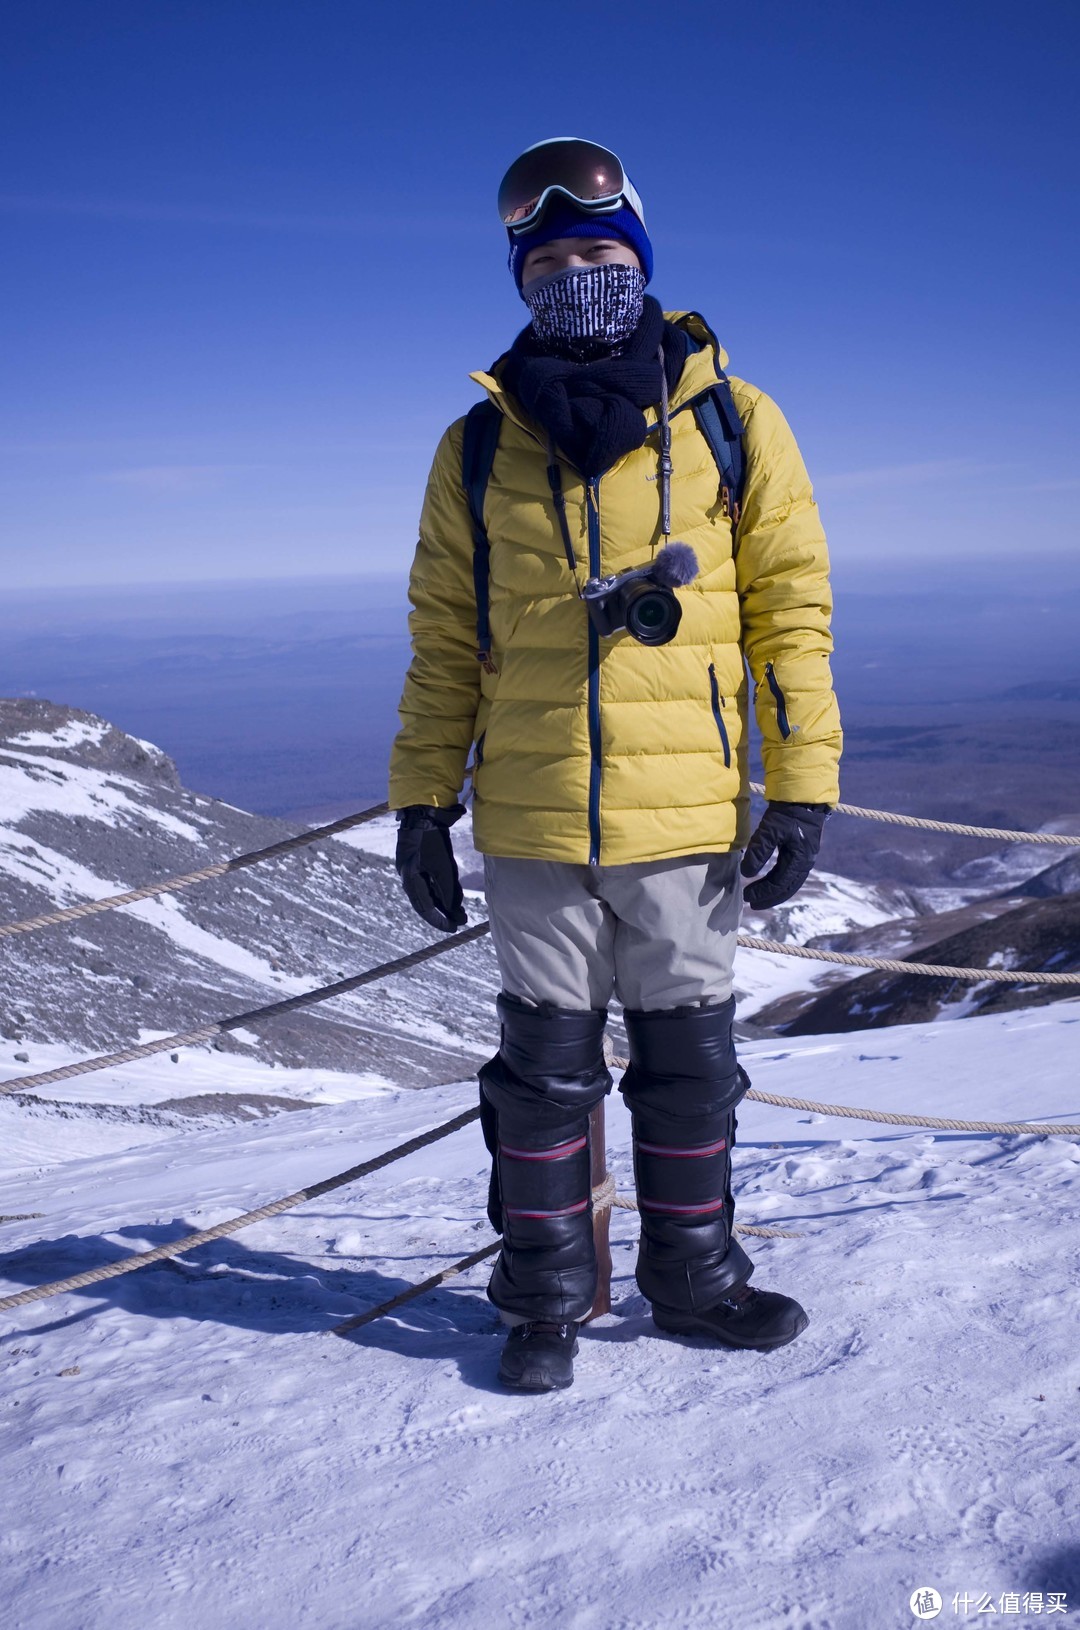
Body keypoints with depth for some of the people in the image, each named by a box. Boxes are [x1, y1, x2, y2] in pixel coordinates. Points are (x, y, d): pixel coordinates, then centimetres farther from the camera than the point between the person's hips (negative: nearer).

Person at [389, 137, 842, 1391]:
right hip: (533, 824, 1)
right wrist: (422, 797, 4)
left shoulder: (731, 421, 4)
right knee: (545, 1066, 9)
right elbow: (444, 640, 10)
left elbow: (790, 605, 2)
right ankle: (545, 1294, 25)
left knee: (689, 1060, 11)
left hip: (687, 817, 0)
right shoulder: (479, 450, 7)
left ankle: (692, 1270, 30)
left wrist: (801, 784, -3)